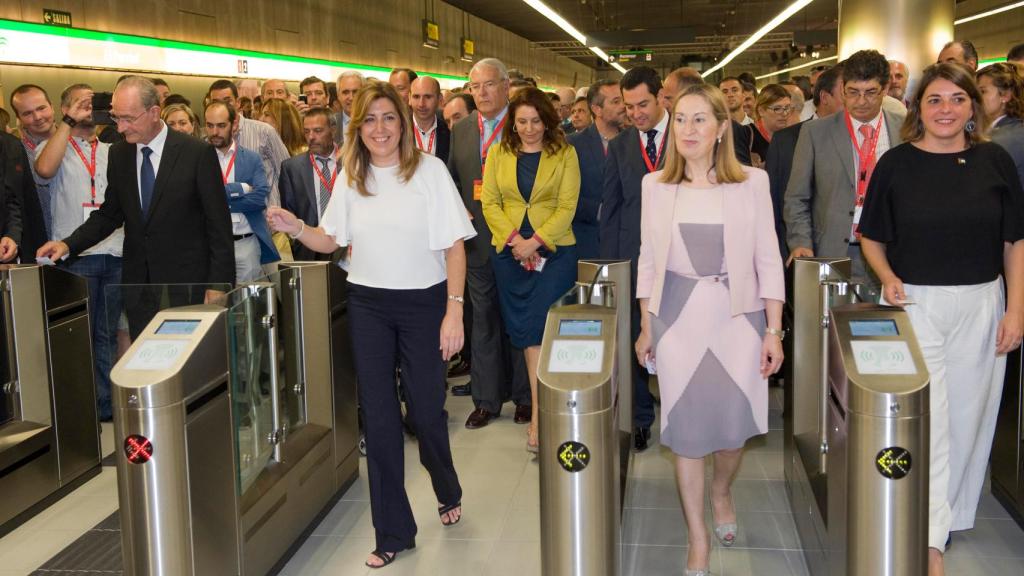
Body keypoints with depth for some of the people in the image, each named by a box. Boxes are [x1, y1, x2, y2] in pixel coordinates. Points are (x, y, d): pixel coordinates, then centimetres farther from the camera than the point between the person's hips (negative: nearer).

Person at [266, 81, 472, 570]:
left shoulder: (430, 170, -6)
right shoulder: (349, 178, 5)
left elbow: (454, 246, -7)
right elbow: (331, 241, 12)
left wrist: (454, 309, -14)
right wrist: (296, 228, -8)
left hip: (423, 301, -3)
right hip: (368, 305, 3)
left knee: (426, 409, 3)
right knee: (379, 417, 5)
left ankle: (448, 492, 37)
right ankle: (393, 533, 17)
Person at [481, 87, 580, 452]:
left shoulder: (565, 154, 1)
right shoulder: (498, 154, 9)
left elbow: (566, 207, -5)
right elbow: (490, 203, 3)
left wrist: (535, 241, -15)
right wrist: (515, 239, -11)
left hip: (553, 251, -3)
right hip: (509, 252, 3)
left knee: (541, 326, -10)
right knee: (525, 329, 5)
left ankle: (538, 415, -8)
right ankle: (543, 406, 16)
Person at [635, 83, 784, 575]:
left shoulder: (752, 182, -1)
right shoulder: (655, 185, 3)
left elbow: (768, 262, 0)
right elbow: (648, 260, 8)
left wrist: (774, 331, -3)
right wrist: (646, 327, 7)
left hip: (738, 316, -1)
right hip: (677, 318, 1)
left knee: (734, 423, 5)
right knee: (686, 429, 3)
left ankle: (721, 492, 40)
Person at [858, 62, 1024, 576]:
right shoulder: (897, 163, 0)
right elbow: (871, 236, 8)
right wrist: (888, 277, -10)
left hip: (980, 306, 2)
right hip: (915, 303, -2)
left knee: (967, 415, 10)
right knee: (924, 420, -7)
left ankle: (952, 513, 30)